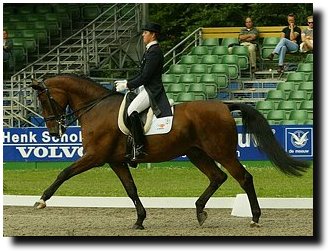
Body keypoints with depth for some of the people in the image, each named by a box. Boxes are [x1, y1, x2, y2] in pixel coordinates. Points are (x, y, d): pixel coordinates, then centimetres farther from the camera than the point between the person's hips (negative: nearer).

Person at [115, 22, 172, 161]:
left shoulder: (154, 52, -15)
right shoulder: (150, 50, 18)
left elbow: (145, 76, -19)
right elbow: (142, 75, 22)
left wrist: (127, 85, -13)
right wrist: (126, 82, 13)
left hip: (152, 91, -12)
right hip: (147, 88, 12)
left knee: (132, 111, -29)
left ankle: (139, 148, -31)